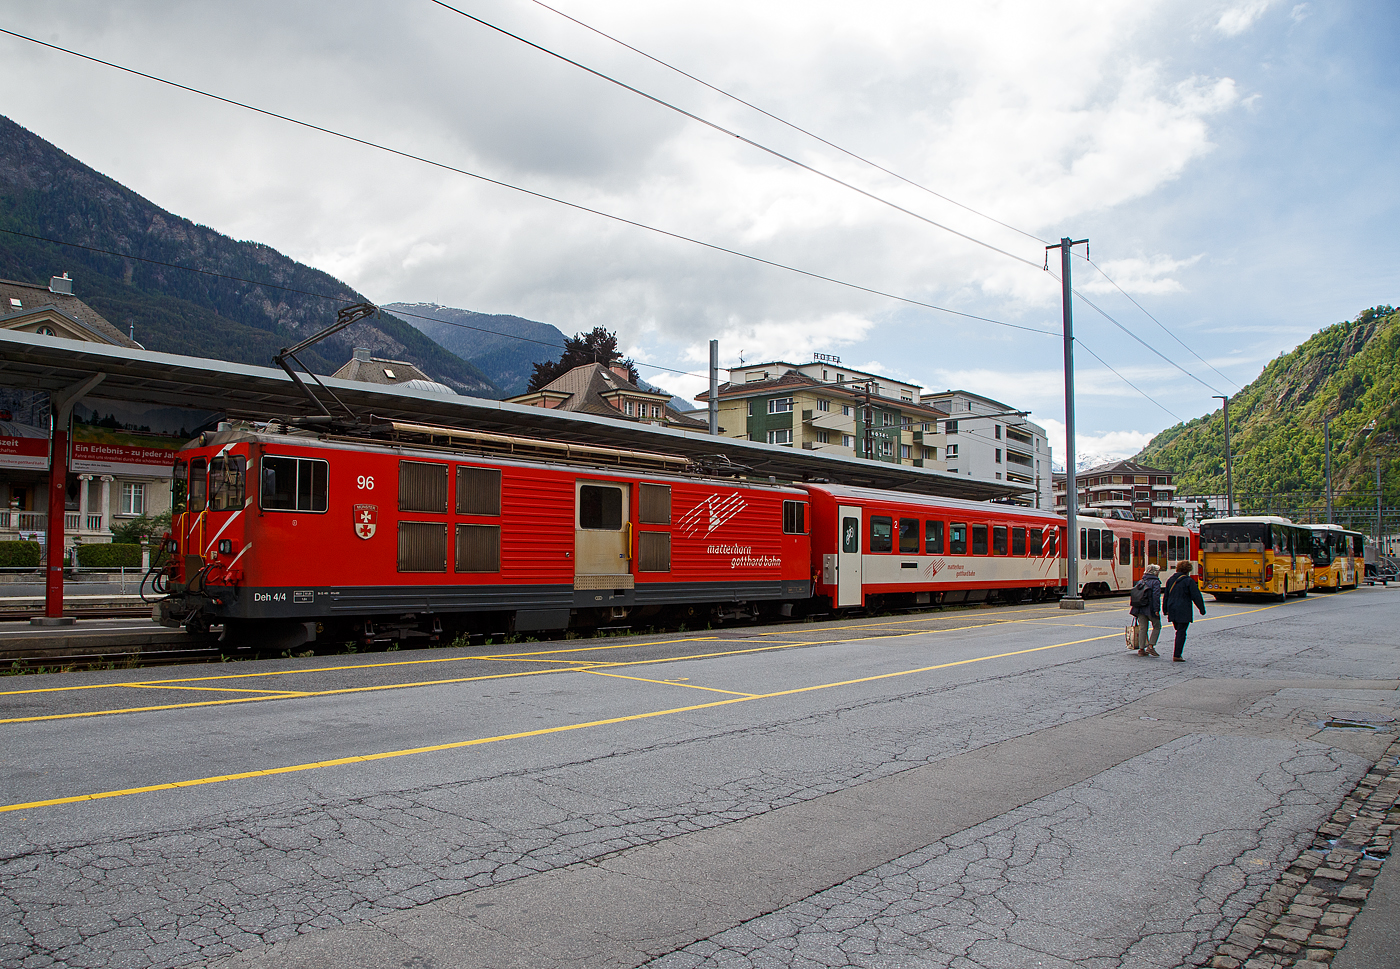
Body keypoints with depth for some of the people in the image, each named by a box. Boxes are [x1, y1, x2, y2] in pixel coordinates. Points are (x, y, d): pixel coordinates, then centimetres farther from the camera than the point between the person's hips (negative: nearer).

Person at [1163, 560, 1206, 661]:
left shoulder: (1171, 580, 10)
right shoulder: (1189, 580, -10)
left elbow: (1165, 595, 15)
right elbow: (1196, 596, -8)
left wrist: (1165, 609, 22)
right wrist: (1202, 609, 2)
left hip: (1172, 610, 6)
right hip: (1183, 611, -6)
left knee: (1179, 631, 18)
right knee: (1181, 632, -3)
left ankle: (1176, 653, 16)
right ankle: (1177, 656, -6)